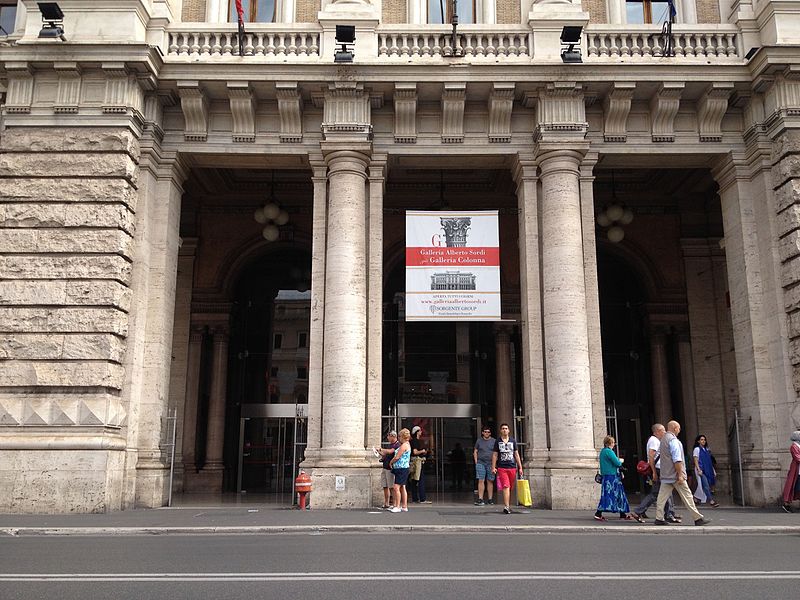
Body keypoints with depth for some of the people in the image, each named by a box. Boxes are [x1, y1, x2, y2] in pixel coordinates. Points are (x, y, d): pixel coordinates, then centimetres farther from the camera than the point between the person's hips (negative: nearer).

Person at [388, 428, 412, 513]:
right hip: (402, 469, 11)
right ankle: (404, 506, 15)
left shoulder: (404, 445, -15)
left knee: (396, 487, -11)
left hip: (402, 469, -11)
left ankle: (397, 507, -10)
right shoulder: (407, 444, 16)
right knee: (402, 488, 12)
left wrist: (391, 462, 2)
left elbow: (396, 457, -16)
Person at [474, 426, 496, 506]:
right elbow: (475, 452, 14)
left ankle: (490, 499, 10)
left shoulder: (494, 441, 8)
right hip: (480, 463, 0)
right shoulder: (479, 440, 11)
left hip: (491, 463, 0)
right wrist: (476, 462, 4)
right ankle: (480, 499, -6)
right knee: (481, 481, -6)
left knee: (490, 481, 3)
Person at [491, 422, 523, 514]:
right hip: (502, 468, -3)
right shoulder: (497, 441, 6)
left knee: (510, 488, 8)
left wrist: (520, 467, 8)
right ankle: (506, 506, -20)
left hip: (512, 467, 3)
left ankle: (508, 505, 21)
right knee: (506, 487, -15)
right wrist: (493, 467, -1)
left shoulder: (513, 441, 11)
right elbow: (494, 455, 7)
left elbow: (516, 454, 12)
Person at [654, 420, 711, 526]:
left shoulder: (663, 439, 17)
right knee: (686, 496, -1)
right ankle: (698, 518, 4)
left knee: (662, 497, 4)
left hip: (665, 475, 9)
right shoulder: (673, 440, -13)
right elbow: (677, 459, -19)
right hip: (675, 474, -9)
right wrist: (680, 475, -19)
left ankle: (659, 518, 2)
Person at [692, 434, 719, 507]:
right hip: (701, 470, -7)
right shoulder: (697, 449, -1)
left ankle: (696, 498, 16)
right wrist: (699, 470, -17)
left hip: (707, 470, 7)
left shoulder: (706, 450, 17)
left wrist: (713, 471, 13)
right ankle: (711, 500, -18)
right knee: (706, 485, -13)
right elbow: (695, 460, -7)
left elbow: (709, 461, 18)